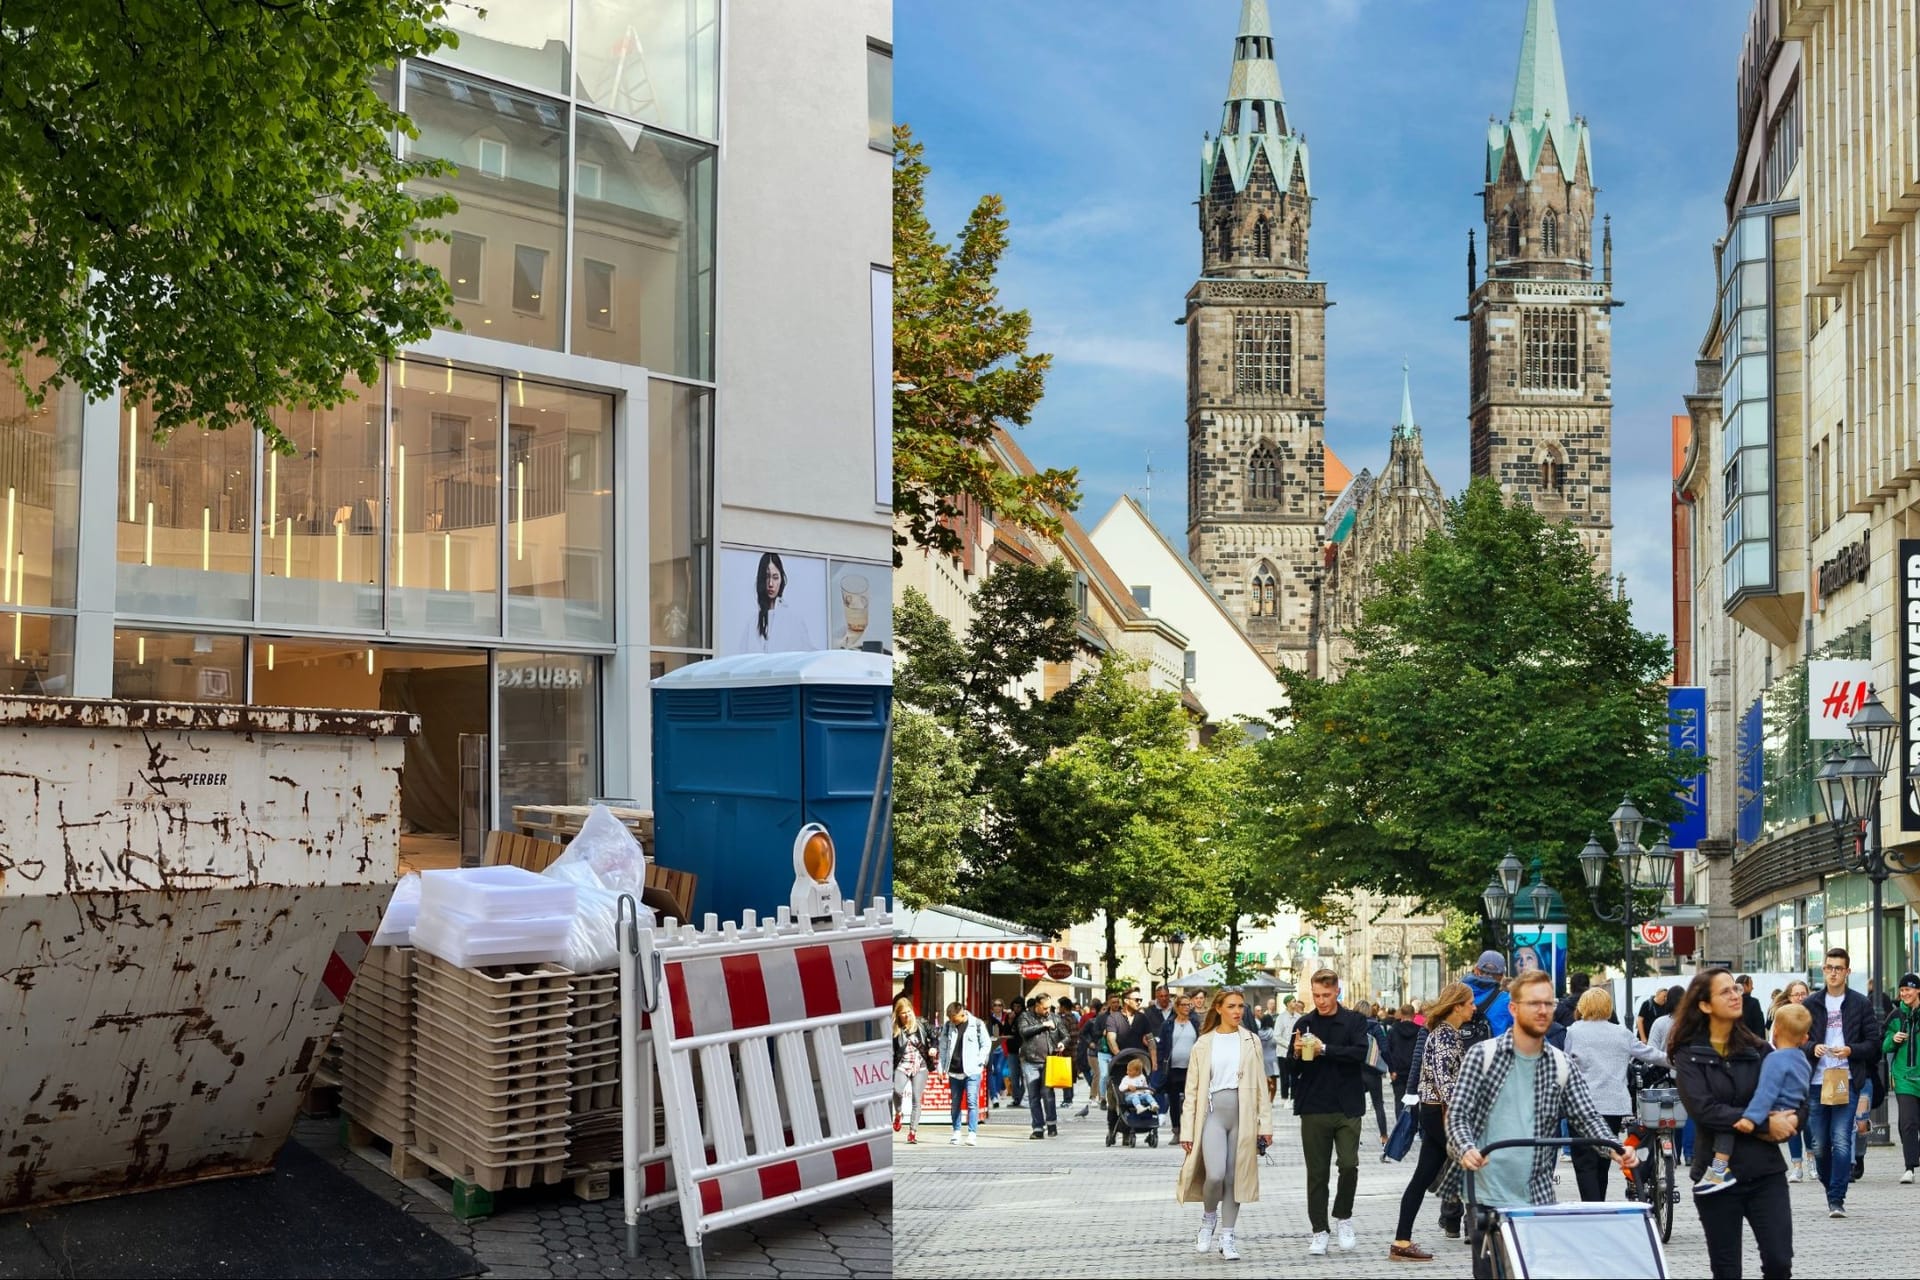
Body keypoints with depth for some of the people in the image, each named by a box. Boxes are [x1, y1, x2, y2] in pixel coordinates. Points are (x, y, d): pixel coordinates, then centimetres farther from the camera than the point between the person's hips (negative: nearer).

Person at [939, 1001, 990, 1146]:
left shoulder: (977, 1025, -3)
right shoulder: (948, 1025, 6)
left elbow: (985, 1045, 2)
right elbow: (943, 1047, 11)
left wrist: (979, 1062, -7)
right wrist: (942, 1067, 6)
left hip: (972, 1071, -4)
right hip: (954, 1071, 4)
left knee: (972, 1102, -10)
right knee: (955, 1103, 10)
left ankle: (972, 1134, -9)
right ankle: (956, 1133, 18)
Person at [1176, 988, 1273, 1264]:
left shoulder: (1251, 1041, 8)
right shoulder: (1204, 1043, 5)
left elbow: (1260, 1085, 8)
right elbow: (1192, 1090, 5)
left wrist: (1265, 1123, 2)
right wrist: (1187, 1130, 1)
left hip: (1242, 1114, 2)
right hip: (1213, 1111, -1)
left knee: (1234, 1177, 3)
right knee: (1215, 1174, -16)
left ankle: (1227, 1238, 14)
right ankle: (1209, 1217, 13)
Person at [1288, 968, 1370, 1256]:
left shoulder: (1354, 1021, 2)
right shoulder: (1304, 1024, 7)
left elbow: (1359, 1052, -14)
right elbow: (1291, 1067, 7)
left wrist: (1324, 1049, -19)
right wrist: (1297, 1054, -14)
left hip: (1347, 1107, -1)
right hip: (1313, 1108, 1)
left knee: (1349, 1165, -9)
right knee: (1317, 1172, 4)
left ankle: (1342, 1216, 15)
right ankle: (1319, 1231, 11)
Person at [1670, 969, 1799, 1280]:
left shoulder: (1757, 1050, 8)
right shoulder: (1689, 1055, -2)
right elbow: (1703, 1109, -15)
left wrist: (1770, 1122, -18)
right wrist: (1765, 1123, -18)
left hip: (1765, 1169, 2)